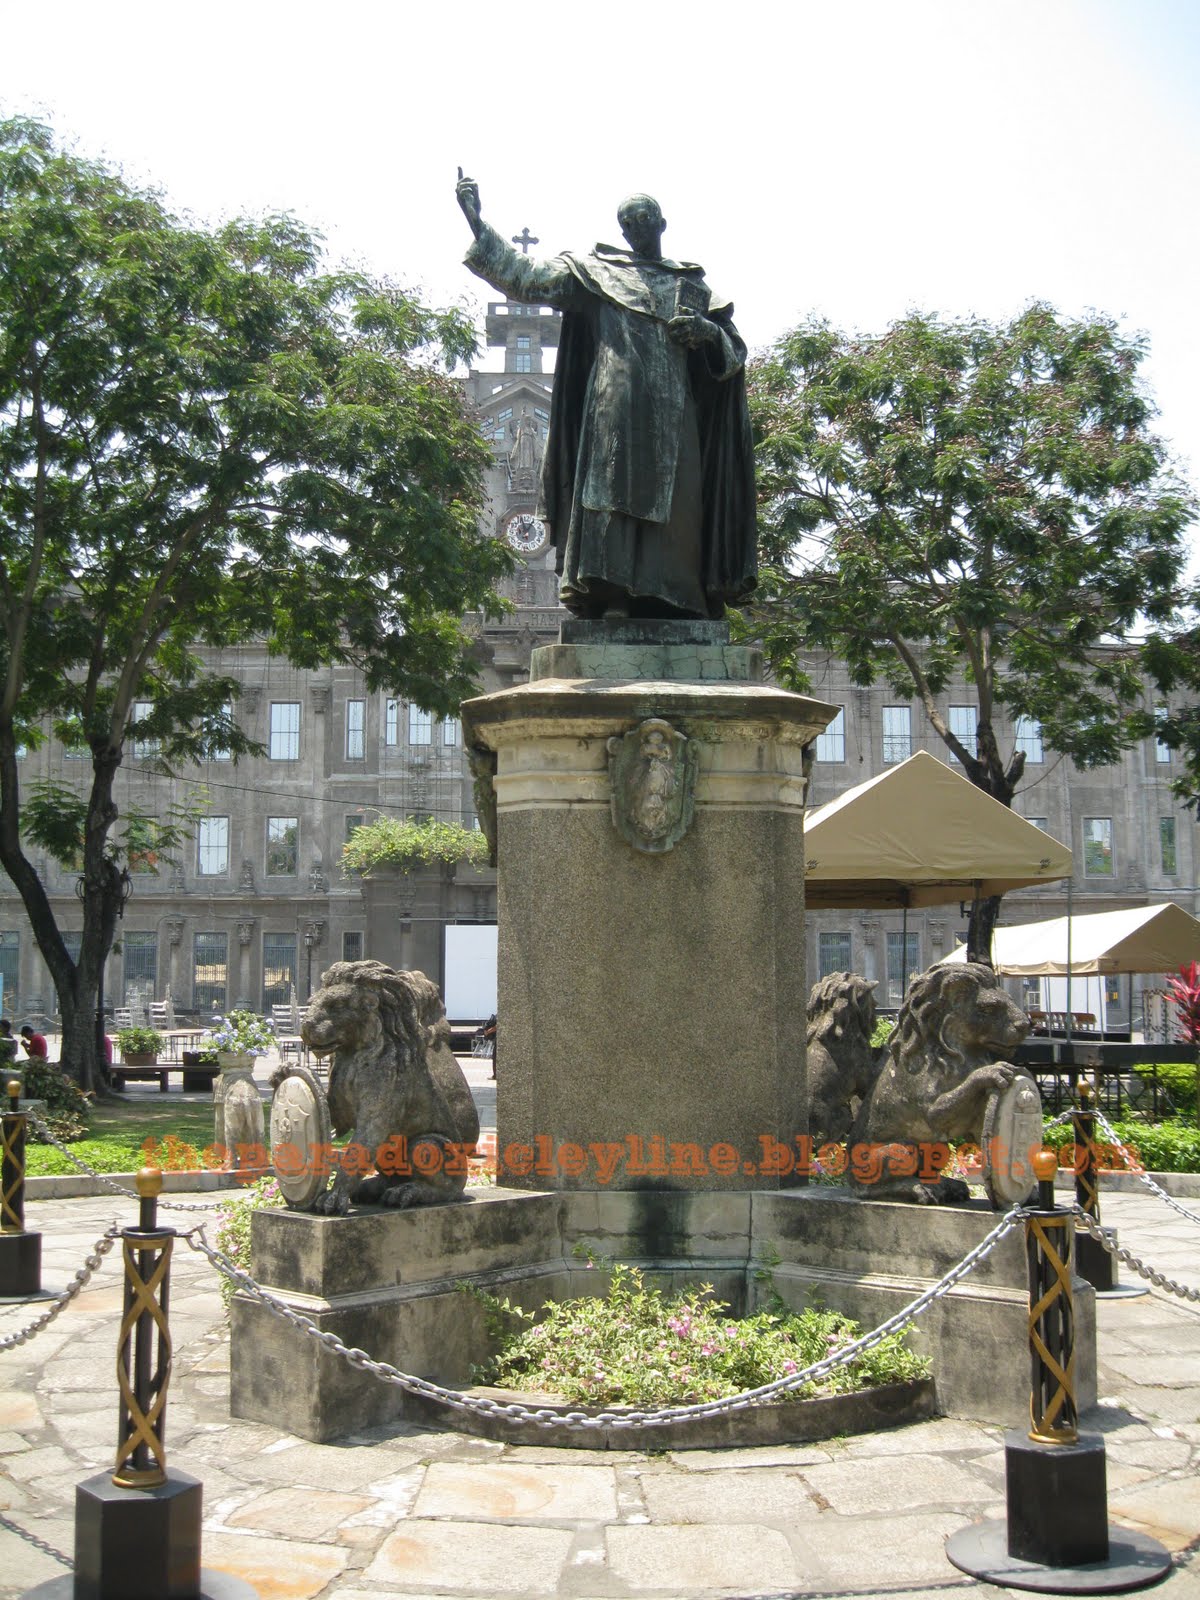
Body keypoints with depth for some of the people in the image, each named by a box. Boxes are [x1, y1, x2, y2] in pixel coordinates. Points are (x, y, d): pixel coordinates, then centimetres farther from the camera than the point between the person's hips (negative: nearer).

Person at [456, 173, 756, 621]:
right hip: (613, 410, -2)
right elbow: (526, 276, 7)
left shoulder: (692, 285, 21)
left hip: (673, 417, 3)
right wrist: (478, 224, -1)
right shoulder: (593, 272, 16)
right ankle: (607, 600, -17)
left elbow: (734, 351, 19)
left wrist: (709, 332, -3)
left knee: (673, 508, -5)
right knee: (611, 498, -14)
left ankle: (667, 604, -5)